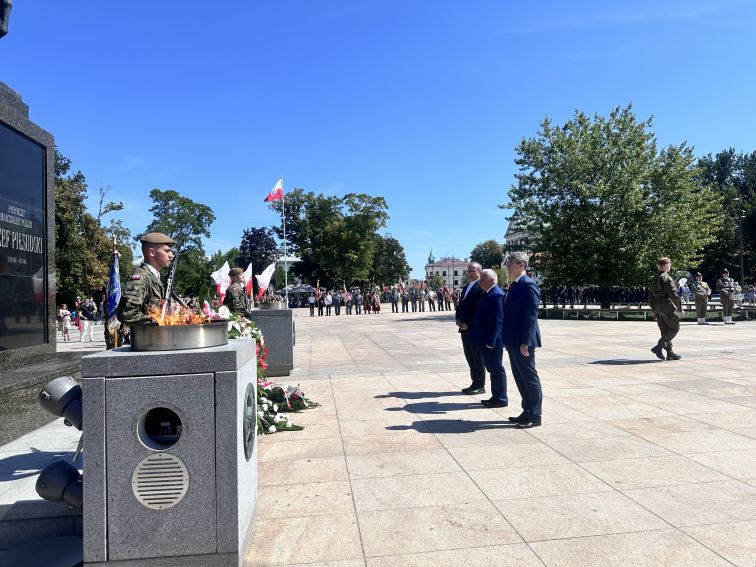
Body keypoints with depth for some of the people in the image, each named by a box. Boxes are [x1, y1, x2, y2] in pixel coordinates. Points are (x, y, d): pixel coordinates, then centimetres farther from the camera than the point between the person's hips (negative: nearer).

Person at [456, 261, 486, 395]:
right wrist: (458, 319, 2)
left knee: (478, 358, 1)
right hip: (465, 328, 8)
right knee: (470, 357, 12)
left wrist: (468, 324, -17)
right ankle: (475, 383, 21)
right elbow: (460, 305, 20)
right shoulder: (465, 288, 18)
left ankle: (480, 386, 10)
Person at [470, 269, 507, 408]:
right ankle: (496, 396, 25)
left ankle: (501, 398, 12)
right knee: (492, 369, 15)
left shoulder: (497, 295, -18)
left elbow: (497, 319, -22)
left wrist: (491, 340, -22)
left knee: (497, 369, 1)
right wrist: (484, 339, 16)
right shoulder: (487, 294, 12)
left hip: (492, 341, -9)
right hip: (485, 340, 9)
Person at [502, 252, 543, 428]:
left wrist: (525, 342, -21)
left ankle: (535, 416, 11)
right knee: (520, 377, 15)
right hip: (513, 341, 9)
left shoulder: (528, 285, -14)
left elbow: (531, 315, -19)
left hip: (523, 342, -9)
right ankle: (528, 411, 26)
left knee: (529, 378, 1)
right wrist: (508, 340, 16)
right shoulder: (513, 285, 13)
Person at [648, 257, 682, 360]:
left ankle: (670, 353, 15)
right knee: (674, 328, 1)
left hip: (658, 308, 8)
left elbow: (650, 295, 16)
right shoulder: (667, 278, -13)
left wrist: (653, 309, 20)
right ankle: (659, 347, -9)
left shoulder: (654, 279, 12)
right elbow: (673, 294, -17)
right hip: (667, 307, -8)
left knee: (665, 331, 12)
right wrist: (679, 307, -7)